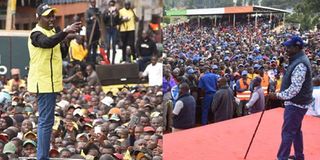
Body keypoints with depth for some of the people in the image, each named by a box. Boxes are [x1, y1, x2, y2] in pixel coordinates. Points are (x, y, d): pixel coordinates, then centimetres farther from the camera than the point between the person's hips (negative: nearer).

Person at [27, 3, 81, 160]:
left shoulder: (52, 31, 16)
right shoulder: (36, 34, -12)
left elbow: (62, 54, 14)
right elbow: (48, 43, -35)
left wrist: (64, 40, -3)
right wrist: (65, 31, -47)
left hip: (51, 82, 10)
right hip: (44, 83, -10)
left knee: (45, 120, 15)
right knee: (46, 121, -11)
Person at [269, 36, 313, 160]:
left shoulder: (300, 64, -23)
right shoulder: (298, 60, 10)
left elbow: (295, 88, -27)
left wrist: (278, 96, -20)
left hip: (296, 104, -11)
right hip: (298, 103, 11)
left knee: (287, 132, -6)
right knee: (296, 131, 20)